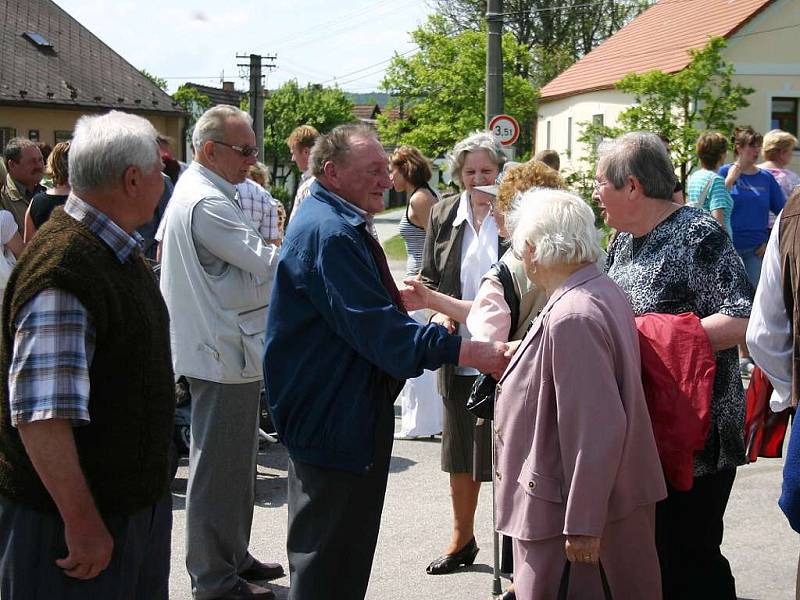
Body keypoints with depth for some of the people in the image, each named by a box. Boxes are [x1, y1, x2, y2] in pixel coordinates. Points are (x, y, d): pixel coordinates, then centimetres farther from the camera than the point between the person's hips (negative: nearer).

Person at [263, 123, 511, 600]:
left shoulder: (344, 225, 15)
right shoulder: (328, 232, -21)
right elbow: (377, 327, -28)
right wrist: (468, 352, -27)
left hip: (355, 409, 11)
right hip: (334, 417, -11)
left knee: (349, 549, 21)